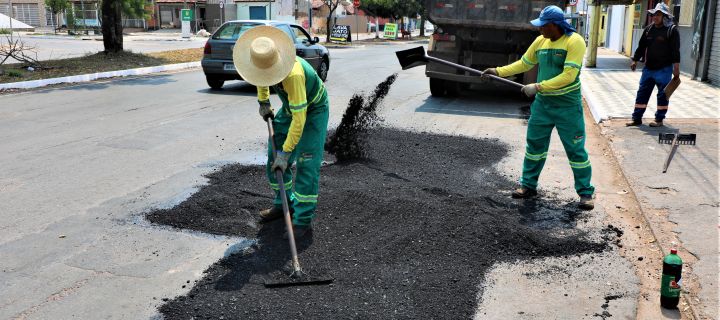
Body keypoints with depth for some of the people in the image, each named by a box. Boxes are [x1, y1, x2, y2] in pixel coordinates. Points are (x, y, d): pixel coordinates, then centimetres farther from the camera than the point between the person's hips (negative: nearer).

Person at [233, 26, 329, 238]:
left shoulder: (293, 74, -40)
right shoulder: (262, 58, -17)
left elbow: (299, 119, -37)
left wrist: (286, 152, -33)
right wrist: (263, 102, 13)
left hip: (313, 111, -8)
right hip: (290, 107, 8)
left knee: (306, 164, -14)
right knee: (274, 156, 8)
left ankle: (304, 220, -8)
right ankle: (283, 204, 24)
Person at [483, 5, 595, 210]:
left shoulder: (574, 41, -16)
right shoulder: (540, 41, 3)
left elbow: (568, 76, -23)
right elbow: (524, 63, 16)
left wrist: (537, 87, -24)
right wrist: (499, 71, 7)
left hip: (567, 106, -6)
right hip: (542, 104, 6)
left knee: (576, 150, 1)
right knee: (534, 144, 11)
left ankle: (586, 193, 13)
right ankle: (528, 185, 24)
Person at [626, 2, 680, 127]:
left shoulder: (672, 30, -9)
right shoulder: (649, 29, 8)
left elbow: (675, 50, -12)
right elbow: (641, 46, 15)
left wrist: (676, 67, -16)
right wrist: (635, 60, 11)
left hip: (664, 69, -6)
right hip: (648, 68, 6)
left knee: (662, 95, 3)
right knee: (642, 93, 7)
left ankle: (659, 119, 12)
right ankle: (637, 118, 13)